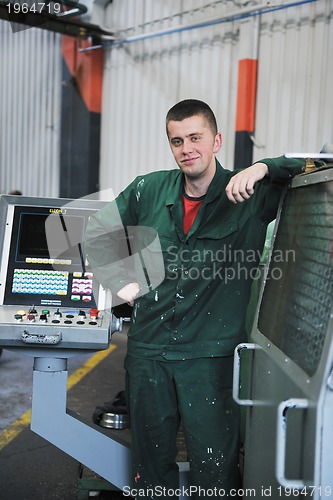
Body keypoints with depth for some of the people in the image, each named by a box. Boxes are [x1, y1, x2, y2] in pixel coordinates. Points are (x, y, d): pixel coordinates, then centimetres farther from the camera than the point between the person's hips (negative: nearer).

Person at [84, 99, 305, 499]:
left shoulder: (252, 196, -7)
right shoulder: (149, 190, 3)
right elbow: (97, 232, 17)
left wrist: (264, 167, -25)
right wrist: (121, 281, 7)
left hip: (211, 357, -3)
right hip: (148, 351, 4)